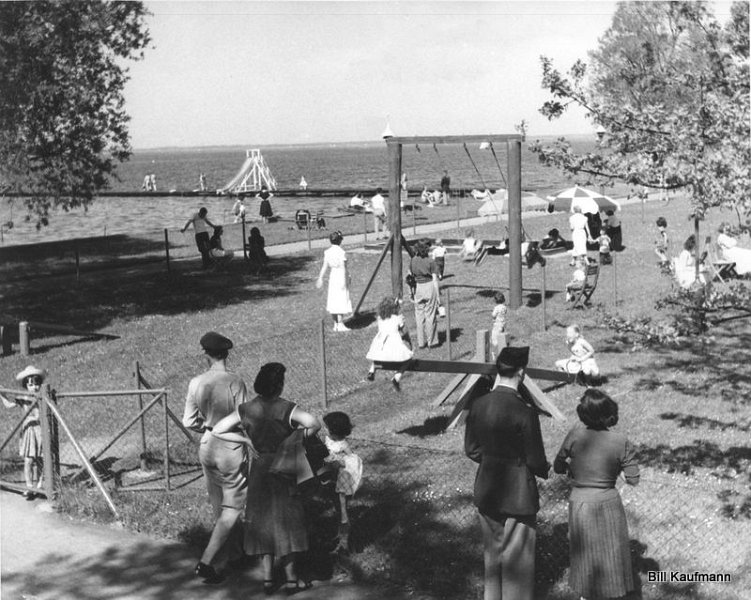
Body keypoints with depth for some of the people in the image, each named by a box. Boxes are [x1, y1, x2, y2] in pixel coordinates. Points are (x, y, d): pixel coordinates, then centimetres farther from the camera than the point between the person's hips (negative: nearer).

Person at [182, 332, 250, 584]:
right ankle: (206, 562, -2)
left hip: (207, 447, 6)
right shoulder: (235, 381, -20)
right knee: (232, 509, 6)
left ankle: (234, 551, 42)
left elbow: (189, 421, 1)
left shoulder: (196, 383, -5)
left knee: (219, 506, 22)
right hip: (232, 449, -6)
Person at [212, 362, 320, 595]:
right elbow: (314, 423, -31)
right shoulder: (286, 409, -17)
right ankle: (290, 578, 11)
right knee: (285, 520, 6)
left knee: (262, 521, 12)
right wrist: (301, 436, -12)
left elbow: (217, 430, -4)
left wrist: (245, 438, 6)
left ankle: (267, 578, 14)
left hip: (258, 469, 4)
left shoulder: (245, 410, -5)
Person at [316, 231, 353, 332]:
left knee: (333, 300, 11)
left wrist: (320, 278, 3)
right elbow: (344, 268, -13)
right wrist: (346, 280, -9)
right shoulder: (341, 252, -14)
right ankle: (340, 324, -1)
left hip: (332, 275, 6)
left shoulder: (327, 252, 1)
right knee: (342, 300, -1)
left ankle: (336, 324, 16)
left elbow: (324, 266, 0)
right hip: (341, 276, -6)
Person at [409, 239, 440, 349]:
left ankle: (421, 342, 13)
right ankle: (431, 341, 10)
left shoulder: (412, 261, 1)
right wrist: (438, 295, -3)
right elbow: (435, 279, -7)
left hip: (418, 287, 3)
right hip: (429, 286, -3)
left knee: (419, 315, 10)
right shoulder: (430, 261, -7)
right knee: (430, 315, 5)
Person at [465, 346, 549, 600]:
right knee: (517, 557, 11)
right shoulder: (524, 412, -23)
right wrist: (544, 469, 6)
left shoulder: (478, 405, -6)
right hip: (518, 493, -6)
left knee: (493, 552, 22)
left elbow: (471, 449, 5)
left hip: (486, 491, 6)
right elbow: (536, 461, -15)